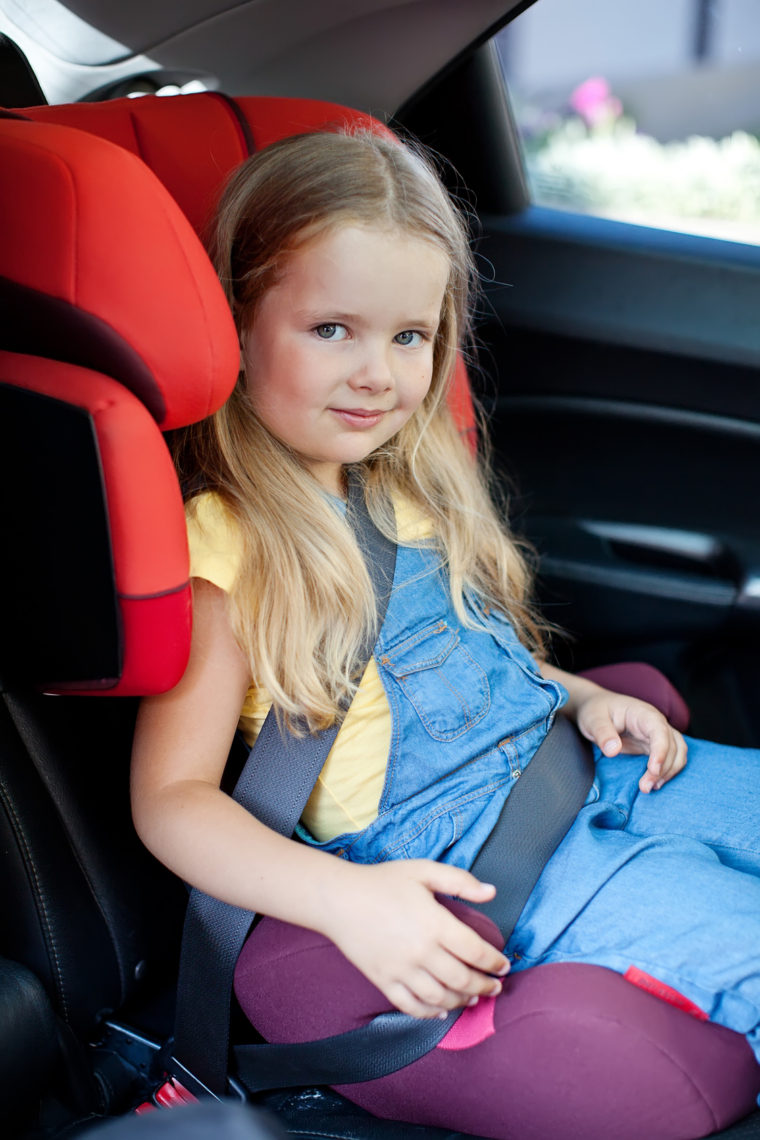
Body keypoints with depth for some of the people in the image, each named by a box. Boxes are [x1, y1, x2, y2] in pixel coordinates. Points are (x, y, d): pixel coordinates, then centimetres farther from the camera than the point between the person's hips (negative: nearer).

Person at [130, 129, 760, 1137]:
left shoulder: (410, 488, 10)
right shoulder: (223, 544, -15)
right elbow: (171, 798, -17)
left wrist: (580, 697, 6)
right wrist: (346, 898, -31)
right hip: (454, 856, -8)